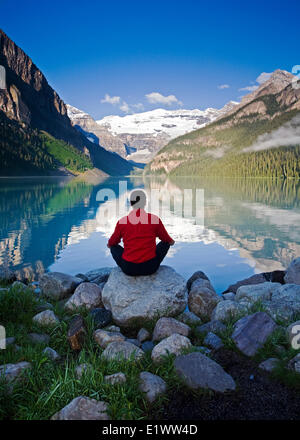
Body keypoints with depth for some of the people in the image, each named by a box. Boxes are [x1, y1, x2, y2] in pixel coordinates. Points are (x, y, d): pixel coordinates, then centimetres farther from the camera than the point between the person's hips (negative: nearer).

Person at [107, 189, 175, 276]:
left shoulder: (122, 222, -4)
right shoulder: (155, 219, -6)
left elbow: (111, 243, 12)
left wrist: (109, 244, 37)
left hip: (128, 269, 1)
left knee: (114, 247, 27)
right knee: (165, 243, 23)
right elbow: (167, 239, 10)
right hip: (150, 268, 0)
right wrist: (172, 241, 34)